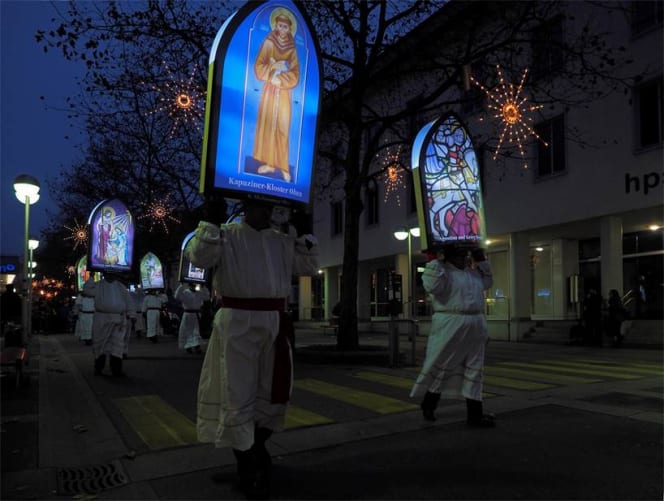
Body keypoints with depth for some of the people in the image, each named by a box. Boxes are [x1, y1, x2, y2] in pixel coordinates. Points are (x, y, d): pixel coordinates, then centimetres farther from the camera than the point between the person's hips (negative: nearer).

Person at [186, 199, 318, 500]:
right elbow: (199, 256, -11)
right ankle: (248, 466, 20)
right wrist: (211, 221, -19)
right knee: (238, 395, 2)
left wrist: (305, 234, 6)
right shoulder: (226, 235, 0)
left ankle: (256, 449, 39)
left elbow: (309, 266, 15)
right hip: (237, 323, -5)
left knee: (275, 392, 16)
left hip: (275, 324, 5)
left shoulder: (283, 241, 13)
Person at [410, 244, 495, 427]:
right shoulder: (442, 271, -7)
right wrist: (435, 262, -22)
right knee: (440, 368, 3)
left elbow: (487, 282, 31)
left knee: (474, 370, 8)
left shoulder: (472, 272, 17)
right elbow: (432, 286, -24)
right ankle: (428, 405, 23)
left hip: (474, 328, 8)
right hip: (450, 327, -7)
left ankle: (474, 414, 14)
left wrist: (481, 261, 21)